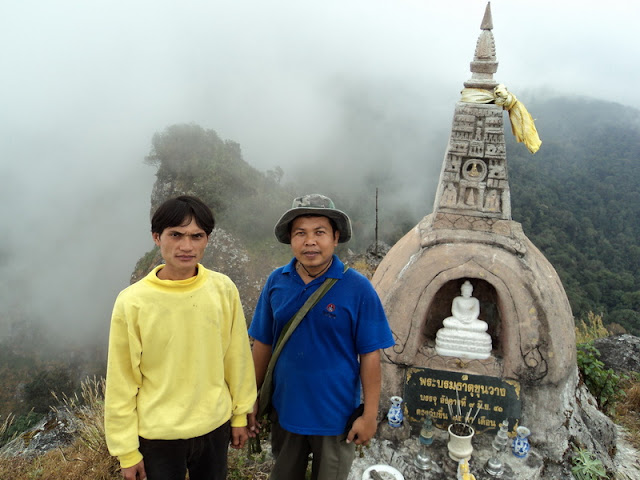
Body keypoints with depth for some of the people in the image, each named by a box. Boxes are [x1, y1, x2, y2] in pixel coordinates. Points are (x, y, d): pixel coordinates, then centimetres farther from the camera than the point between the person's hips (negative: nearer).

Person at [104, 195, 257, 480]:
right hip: (158, 436, -2)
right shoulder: (132, 302, -15)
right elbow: (121, 383, -8)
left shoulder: (224, 289, -9)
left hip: (216, 427, 2)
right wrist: (126, 450, -3)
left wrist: (241, 414, 8)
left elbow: (237, 357, 1)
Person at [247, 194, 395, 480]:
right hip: (284, 410, 3)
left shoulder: (357, 288, -16)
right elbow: (263, 344, 2)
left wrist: (370, 415, -11)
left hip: (336, 415, -3)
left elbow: (370, 355, -12)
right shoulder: (276, 282, -6)